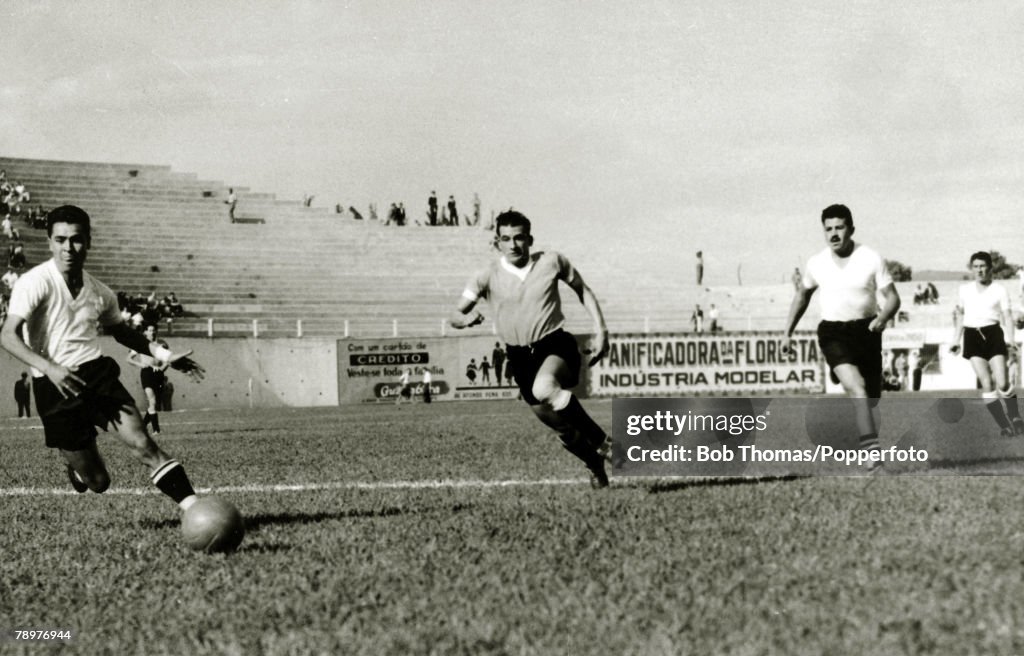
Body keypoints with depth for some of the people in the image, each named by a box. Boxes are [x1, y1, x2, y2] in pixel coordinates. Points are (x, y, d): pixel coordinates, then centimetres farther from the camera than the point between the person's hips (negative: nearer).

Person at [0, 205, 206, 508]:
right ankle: (73, 464, 36)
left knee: (142, 444, -18)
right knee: (97, 481, 0)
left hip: (97, 372, 4)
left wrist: (164, 355, 18)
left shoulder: (99, 292, 10)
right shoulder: (35, 282, -9)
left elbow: (120, 331, 30)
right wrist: (49, 368, -35)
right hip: (54, 386, -4)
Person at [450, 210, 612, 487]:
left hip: (555, 344, -3)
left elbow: (582, 290, 11)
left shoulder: (552, 262, -4)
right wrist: (466, 318, -34)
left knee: (544, 389, -36)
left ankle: (601, 441, -19)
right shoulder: (487, 276, -5)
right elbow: (456, 315, -9)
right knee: (563, 428, 7)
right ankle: (595, 465, 37)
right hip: (520, 356, 3)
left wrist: (601, 331, 2)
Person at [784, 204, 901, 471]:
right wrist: (788, 331, 20)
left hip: (866, 330, 1)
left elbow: (892, 298, -3)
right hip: (833, 332, -1)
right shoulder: (816, 264, 2)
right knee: (856, 387, -25)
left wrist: (883, 318, -24)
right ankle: (873, 450, -32)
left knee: (870, 399, 7)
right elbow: (802, 295, 20)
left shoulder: (871, 259, -5)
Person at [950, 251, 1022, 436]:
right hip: (972, 336, 2)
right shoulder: (964, 289, 13)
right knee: (986, 383, -11)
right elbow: (960, 315, 22)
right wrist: (956, 341, 17)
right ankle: (1004, 425, -5)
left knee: (1002, 384, -11)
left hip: (993, 334, -2)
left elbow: (1008, 316, -1)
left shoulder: (1000, 290, 4)